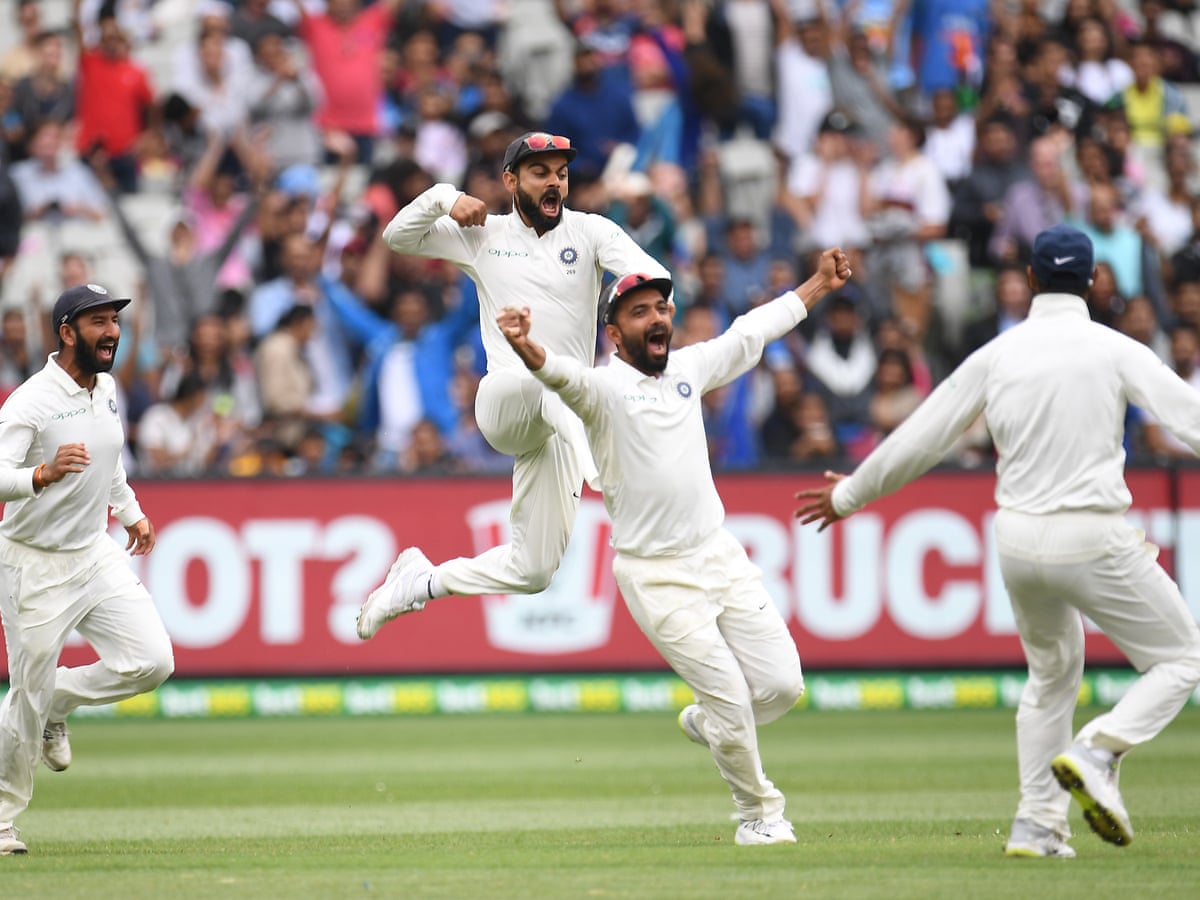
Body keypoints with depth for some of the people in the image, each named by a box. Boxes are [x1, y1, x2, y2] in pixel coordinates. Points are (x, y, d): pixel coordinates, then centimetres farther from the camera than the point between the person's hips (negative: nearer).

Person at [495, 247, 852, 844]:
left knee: (781, 684, 2)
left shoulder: (688, 368, 9)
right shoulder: (603, 387, -11)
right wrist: (524, 347, -55)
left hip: (719, 554, 6)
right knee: (729, 696, -5)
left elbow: (753, 331, 22)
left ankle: (705, 724, 32)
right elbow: (561, 374, -32)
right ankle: (757, 811, 17)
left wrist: (820, 284, 31)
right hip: (655, 577, -6)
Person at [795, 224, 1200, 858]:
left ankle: (1036, 824, 17)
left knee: (1051, 674, 25)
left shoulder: (996, 355, 4)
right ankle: (1097, 753, -17)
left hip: (1018, 539, 5)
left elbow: (919, 439, 9)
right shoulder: (1113, 351, -6)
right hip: (1092, 539, -5)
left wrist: (849, 495, 22)